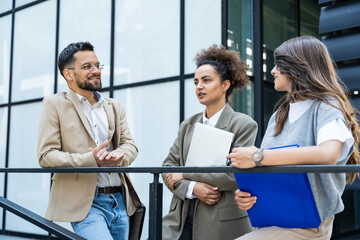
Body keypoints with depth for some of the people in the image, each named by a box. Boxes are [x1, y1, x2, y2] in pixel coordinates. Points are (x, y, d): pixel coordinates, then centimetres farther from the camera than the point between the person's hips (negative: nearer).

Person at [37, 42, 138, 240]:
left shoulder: (114, 107, 17)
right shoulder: (55, 104, 1)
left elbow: (130, 145, 10)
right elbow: (46, 156, -7)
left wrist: (116, 157, -14)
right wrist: (91, 160, -22)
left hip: (120, 201, 6)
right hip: (84, 203, -5)